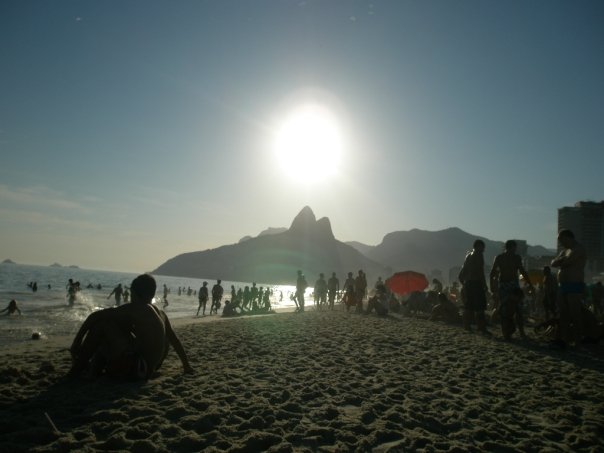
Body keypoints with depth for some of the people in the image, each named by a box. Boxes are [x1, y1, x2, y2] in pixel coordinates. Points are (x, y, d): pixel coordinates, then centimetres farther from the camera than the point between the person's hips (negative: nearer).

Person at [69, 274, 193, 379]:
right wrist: (186, 365, 31)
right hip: (148, 370, 8)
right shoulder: (160, 314, 12)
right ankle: (95, 367, 23)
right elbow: (175, 340, 21)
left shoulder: (133, 309, -9)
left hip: (133, 368, -8)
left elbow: (95, 316, -12)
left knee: (101, 322, -10)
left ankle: (78, 367, 3)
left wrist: (76, 342, -2)